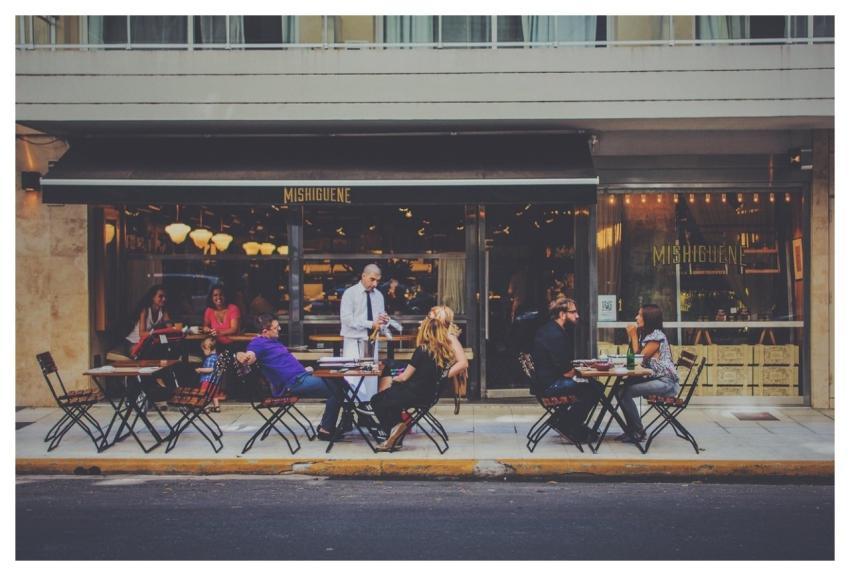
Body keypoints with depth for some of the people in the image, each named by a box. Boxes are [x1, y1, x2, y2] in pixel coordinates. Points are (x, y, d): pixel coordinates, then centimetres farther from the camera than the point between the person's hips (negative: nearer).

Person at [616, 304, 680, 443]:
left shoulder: (656, 336, -13)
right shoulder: (646, 334, 16)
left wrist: (634, 336, -7)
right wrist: (631, 337, 6)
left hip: (667, 383, -10)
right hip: (656, 379, 10)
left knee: (625, 392, -20)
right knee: (621, 390, 1)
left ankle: (638, 433, -11)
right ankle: (632, 430, 6)